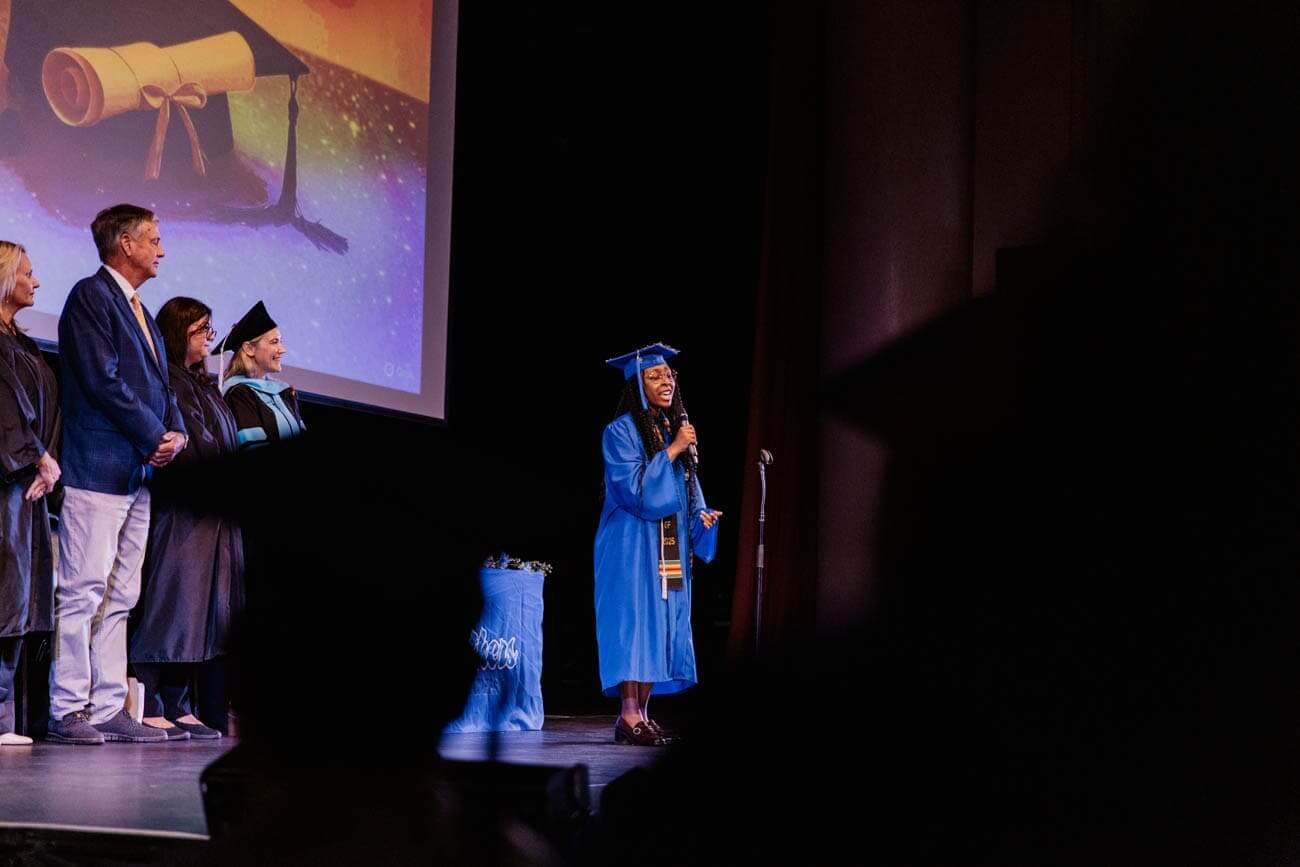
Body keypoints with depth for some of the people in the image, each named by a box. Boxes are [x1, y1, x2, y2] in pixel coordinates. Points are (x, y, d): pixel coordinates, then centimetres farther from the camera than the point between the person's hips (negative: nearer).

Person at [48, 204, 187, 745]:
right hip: (97, 471, -9)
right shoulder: (91, 295, -6)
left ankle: (109, 710, 10)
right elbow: (102, 379, -15)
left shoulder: (140, 313, 22)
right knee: (82, 593, -8)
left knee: (119, 599, 8)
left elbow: (159, 384, 23)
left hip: (136, 476, 10)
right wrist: (154, 436, -12)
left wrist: (176, 432, 3)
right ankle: (67, 712, -7)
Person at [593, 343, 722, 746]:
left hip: (670, 547, 7)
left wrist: (701, 513, -1)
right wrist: (672, 450, -17)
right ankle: (629, 717, -12)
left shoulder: (673, 428, 14)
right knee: (634, 622, -12)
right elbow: (633, 488, -16)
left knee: (661, 625, 4)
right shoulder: (621, 431, -7)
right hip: (633, 544, -7)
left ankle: (641, 713, 8)